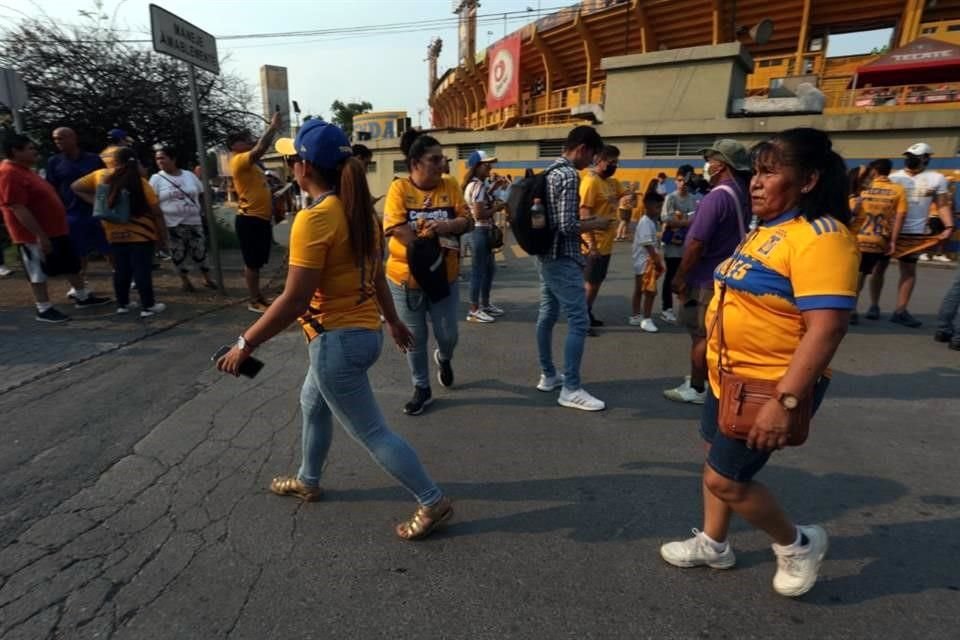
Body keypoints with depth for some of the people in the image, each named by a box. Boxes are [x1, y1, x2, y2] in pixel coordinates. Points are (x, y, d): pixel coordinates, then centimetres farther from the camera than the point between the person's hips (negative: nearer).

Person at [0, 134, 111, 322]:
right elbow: (18, 209, -25)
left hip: (55, 230, 10)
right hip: (35, 236, -10)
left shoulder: (24, 170, 13)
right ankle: (44, 310, 11)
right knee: (39, 273, 2)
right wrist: (39, 235, -25)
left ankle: (83, 297, 28)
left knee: (72, 265, 16)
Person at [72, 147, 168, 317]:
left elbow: (76, 187, 12)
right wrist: (162, 236, -2)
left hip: (115, 233, 4)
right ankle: (148, 306, 1)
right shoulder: (140, 182, -9)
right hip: (141, 233, -4)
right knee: (142, 269, -2)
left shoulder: (100, 175, 2)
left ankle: (122, 304, 22)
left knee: (121, 269, 13)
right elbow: (156, 213, -10)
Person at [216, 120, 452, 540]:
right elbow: (376, 276, 13)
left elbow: (294, 302, -23)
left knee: (372, 433, 4)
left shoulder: (313, 219, -21)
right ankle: (308, 481, 48)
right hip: (363, 331, 10)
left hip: (337, 341, -9)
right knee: (313, 404, 28)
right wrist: (392, 321, 24)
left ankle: (433, 503, 16)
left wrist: (245, 344, -12)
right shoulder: (360, 210, 5)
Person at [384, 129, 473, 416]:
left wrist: (446, 225, -25)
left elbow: (467, 222, -5)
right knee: (415, 338, 9)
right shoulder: (399, 188, -8)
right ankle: (422, 389, 28)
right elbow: (396, 229, -17)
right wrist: (435, 240, -17)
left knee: (447, 335, 7)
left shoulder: (450, 186, 0)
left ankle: (444, 358, 45)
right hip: (406, 277, -1)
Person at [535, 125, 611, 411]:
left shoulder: (551, 171, 14)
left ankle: (548, 376, 25)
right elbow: (567, 226, -22)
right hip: (562, 259, -10)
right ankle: (571, 389, -1)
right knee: (578, 321, -6)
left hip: (545, 255, 10)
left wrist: (584, 221, 19)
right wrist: (597, 224, -7)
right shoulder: (569, 175, -16)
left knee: (547, 315, 14)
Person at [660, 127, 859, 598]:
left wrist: (785, 401, -31)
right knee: (717, 461, 19)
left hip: (769, 386, -9)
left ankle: (797, 545, 28)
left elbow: (826, 327, -28)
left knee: (725, 479, 1)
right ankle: (713, 545, 39)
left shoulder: (820, 236, -22)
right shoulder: (768, 228, 8)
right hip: (729, 375, 10)